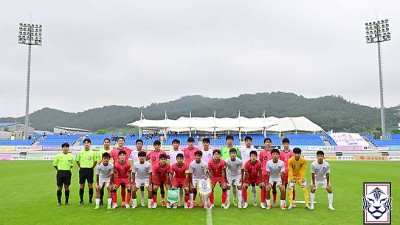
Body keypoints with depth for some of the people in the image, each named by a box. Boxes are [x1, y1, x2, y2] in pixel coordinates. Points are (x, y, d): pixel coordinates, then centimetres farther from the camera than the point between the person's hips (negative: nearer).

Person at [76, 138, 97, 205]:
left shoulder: (93, 152, 1)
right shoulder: (80, 152, 2)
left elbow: (95, 161, 10)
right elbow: (77, 161, 12)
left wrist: (91, 167, 4)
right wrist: (81, 167, 6)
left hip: (90, 170, -1)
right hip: (82, 170, 1)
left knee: (90, 185, 0)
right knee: (81, 185, 4)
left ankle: (90, 200, 10)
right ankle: (81, 200, 13)